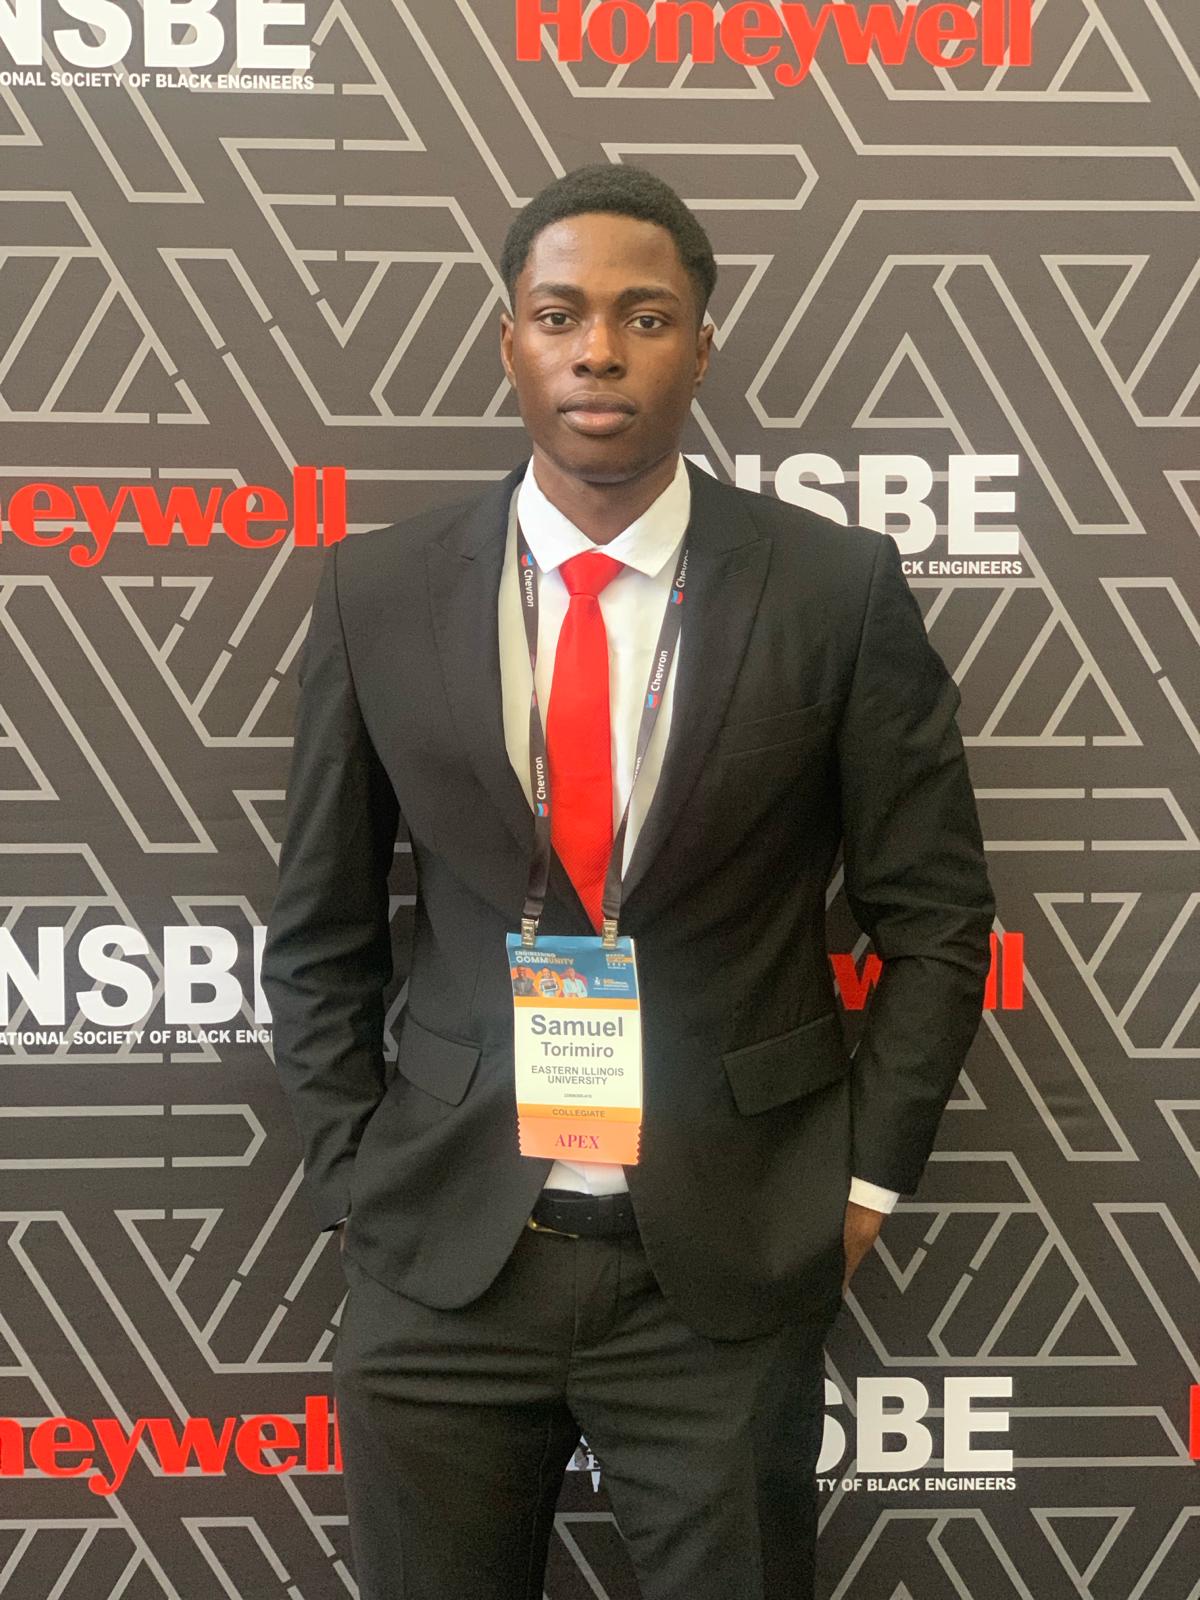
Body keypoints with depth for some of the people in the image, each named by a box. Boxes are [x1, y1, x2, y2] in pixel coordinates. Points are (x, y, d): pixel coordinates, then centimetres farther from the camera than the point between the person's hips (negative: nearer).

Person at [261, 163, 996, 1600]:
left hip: (734, 1259, -1)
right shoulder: (378, 594, 0)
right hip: (439, 1257, 1)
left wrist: (867, 1174, -1)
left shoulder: (838, 590, -4)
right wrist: (356, 1181, 3)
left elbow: (934, 912, 2)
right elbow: (319, 933, 7)